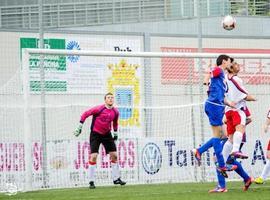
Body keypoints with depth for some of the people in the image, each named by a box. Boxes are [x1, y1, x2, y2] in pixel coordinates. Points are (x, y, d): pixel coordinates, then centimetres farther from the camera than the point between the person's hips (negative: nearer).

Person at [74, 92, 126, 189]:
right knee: (93, 156, -12)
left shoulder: (115, 112, -1)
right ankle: (91, 182, -6)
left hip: (107, 134, 5)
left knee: (114, 155, 4)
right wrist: (80, 126, -12)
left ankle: (116, 179, 17)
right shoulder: (99, 109, -18)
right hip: (95, 134, -5)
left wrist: (115, 133, 21)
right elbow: (85, 114, -11)